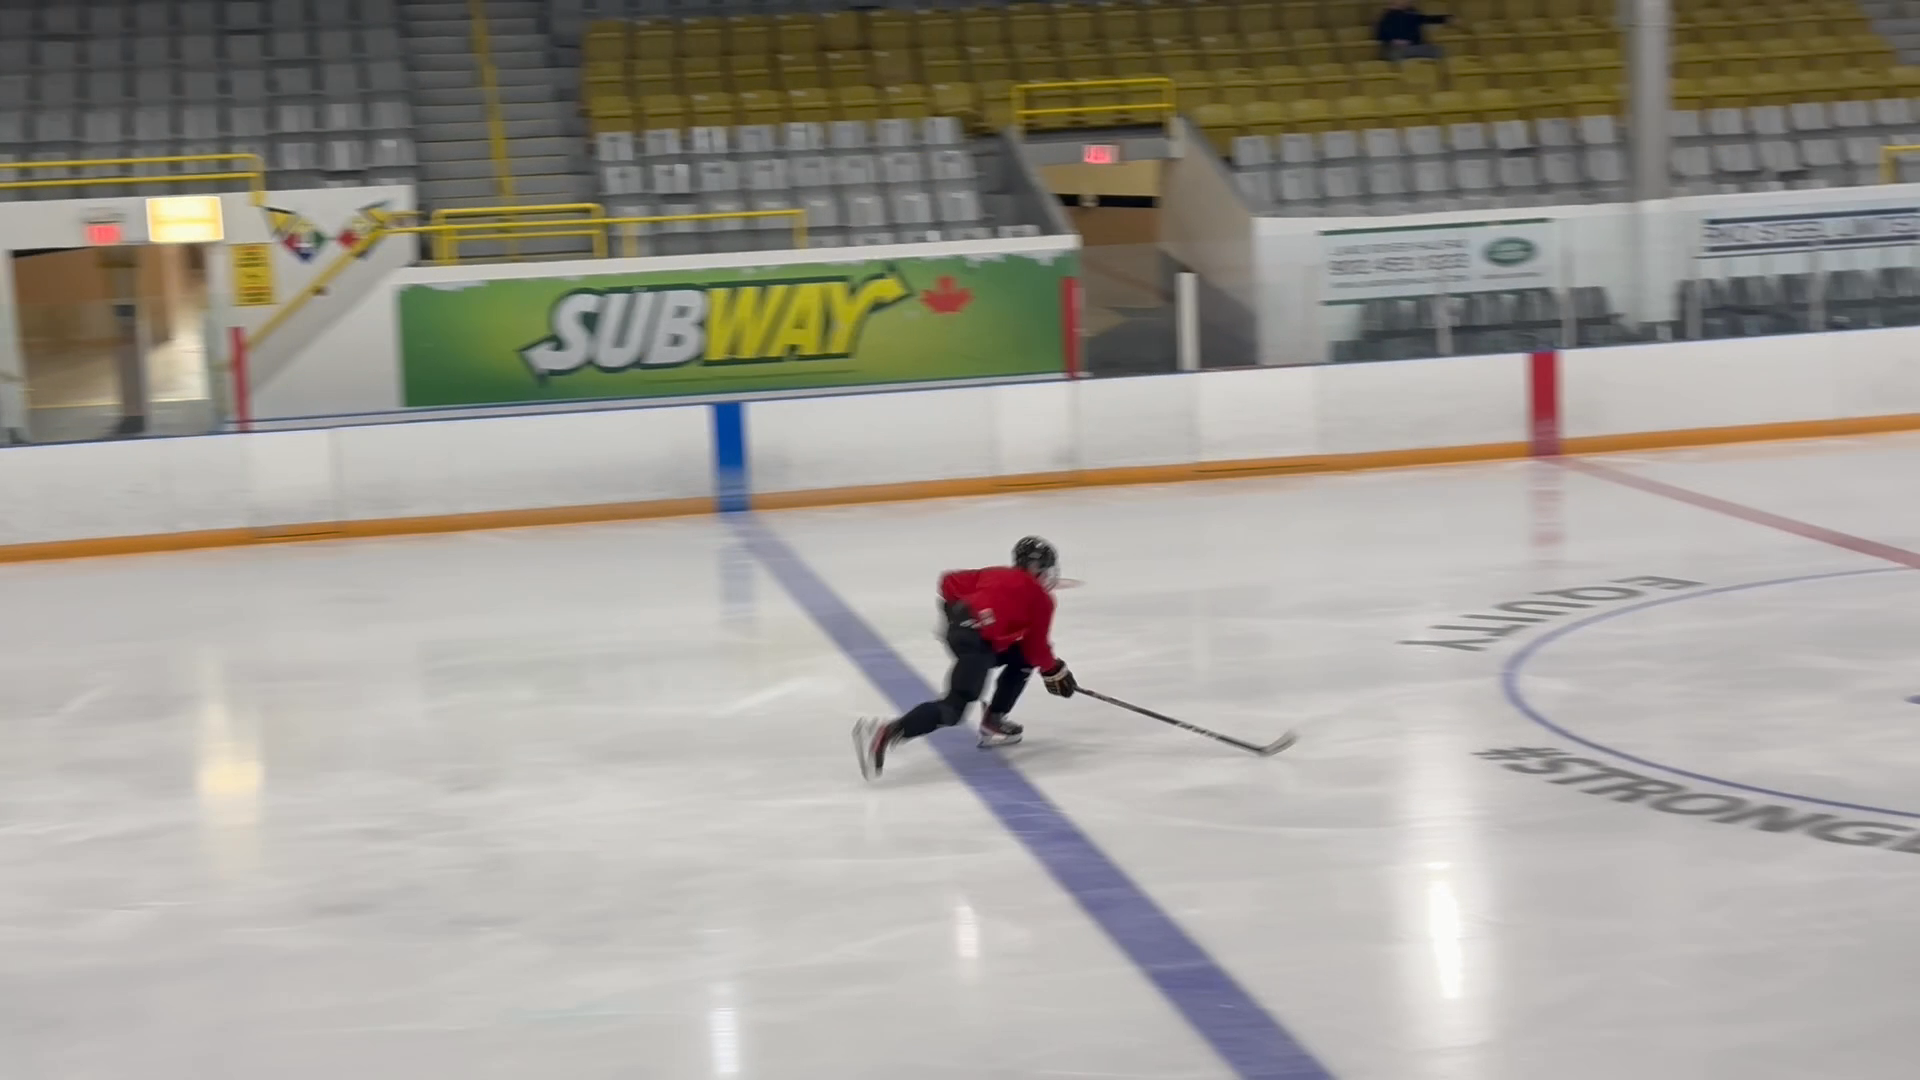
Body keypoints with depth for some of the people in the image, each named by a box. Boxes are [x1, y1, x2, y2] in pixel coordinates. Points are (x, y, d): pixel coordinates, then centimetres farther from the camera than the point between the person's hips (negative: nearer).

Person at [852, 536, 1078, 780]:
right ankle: (884, 734, -29)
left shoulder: (997, 574, 27)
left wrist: (956, 612, 31)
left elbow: (951, 581, 24)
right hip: (978, 640, -9)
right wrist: (1055, 670, 24)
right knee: (953, 709, -13)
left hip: (960, 626, 9)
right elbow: (1036, 647, 8)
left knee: (1021, 658, 26)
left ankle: (992, 722, 23)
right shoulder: (1041, 599, 9)